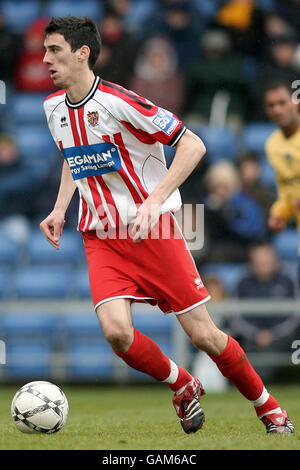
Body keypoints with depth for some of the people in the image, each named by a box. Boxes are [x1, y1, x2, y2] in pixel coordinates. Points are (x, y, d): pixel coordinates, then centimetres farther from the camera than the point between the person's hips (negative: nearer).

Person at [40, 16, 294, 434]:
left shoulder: (117, 101, -16)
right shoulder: (54, 108, 6)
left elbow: (193, 145, -15)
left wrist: (154, 201, -23)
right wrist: (59, 210, 12)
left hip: (153, 230, -5)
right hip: (100, 237, 5)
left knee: (203, 335, -3)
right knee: (116, 331, -20)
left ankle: (269, 409, 19)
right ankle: (183, 388, 8)